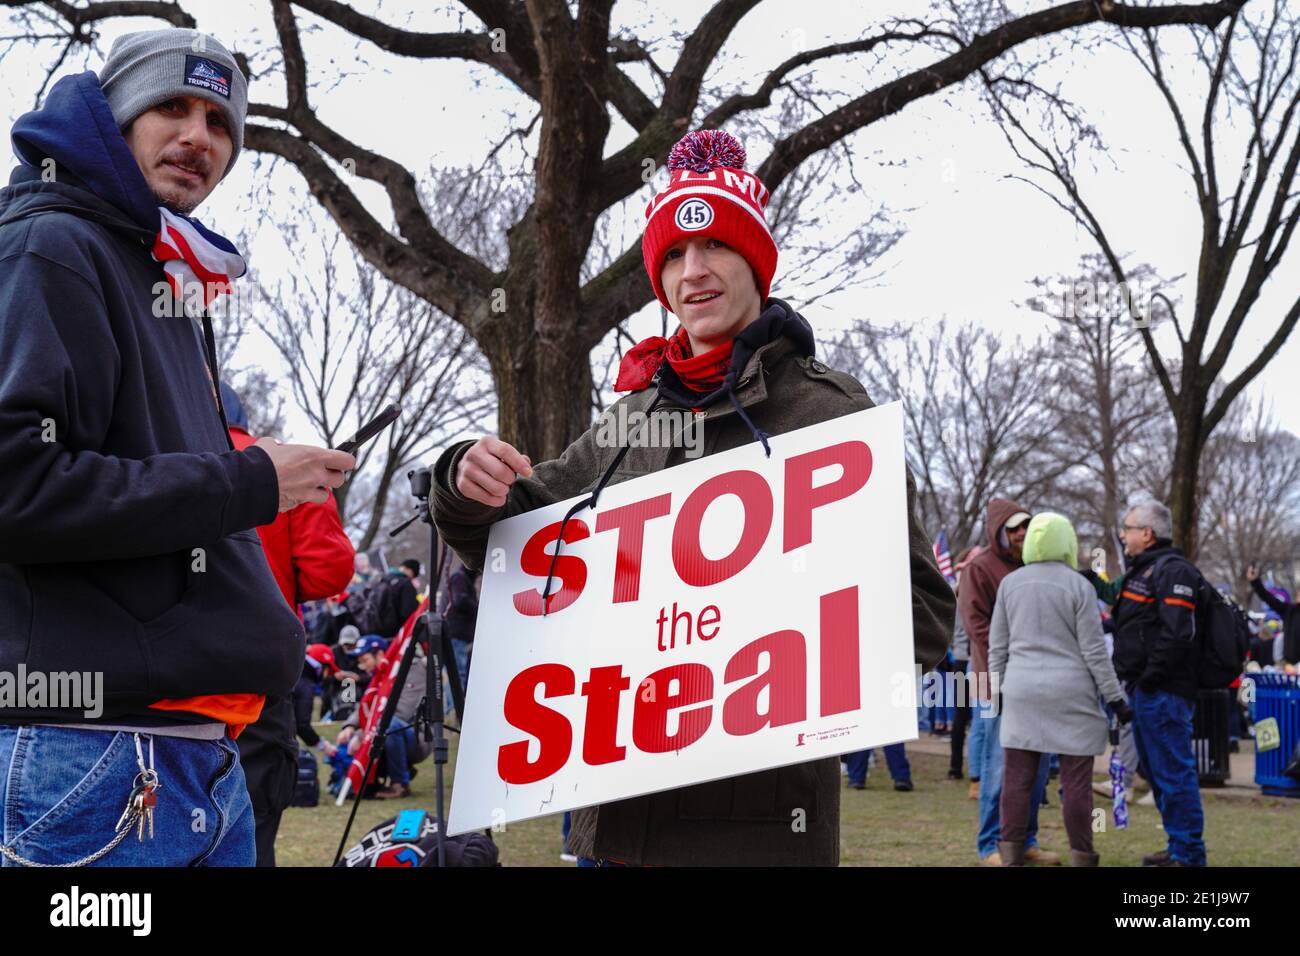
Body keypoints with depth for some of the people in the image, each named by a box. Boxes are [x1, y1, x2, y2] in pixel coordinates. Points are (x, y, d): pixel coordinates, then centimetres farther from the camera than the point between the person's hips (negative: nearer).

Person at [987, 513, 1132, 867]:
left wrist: (997, 685, 20)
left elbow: (997, 645, 10)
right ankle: (1081, 854, 8)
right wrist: (1116, 698, 2)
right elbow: (1094, 650, -5)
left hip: (1021, 691, 4)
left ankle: (1011, 851, 9)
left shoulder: (1010, 583, 5)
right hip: (1070, 692, -3)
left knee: (1017, 774, 7)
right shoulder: (1078, 585, -6)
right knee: (1076, 778, 3)